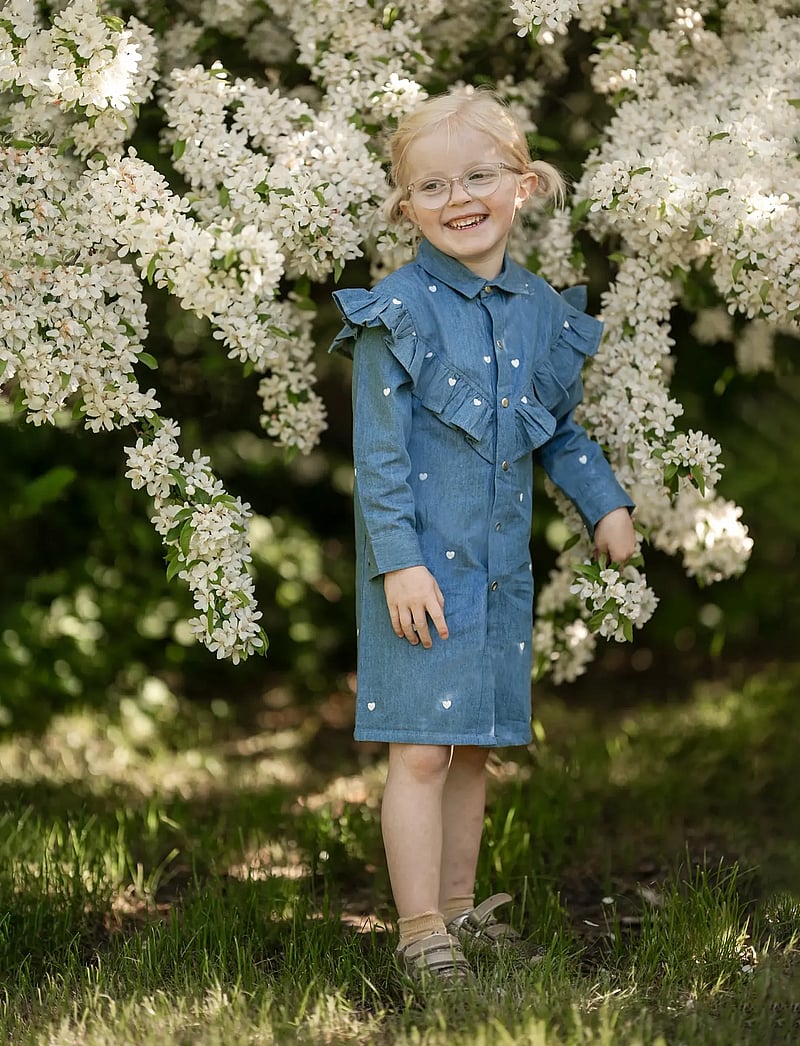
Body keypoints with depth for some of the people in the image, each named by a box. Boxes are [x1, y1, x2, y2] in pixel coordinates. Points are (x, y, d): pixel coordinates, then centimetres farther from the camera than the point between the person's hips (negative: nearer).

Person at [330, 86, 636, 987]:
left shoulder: (542, 310, 7)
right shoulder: (398, 312, -9)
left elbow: (559, 429, 20)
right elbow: (378, 448, -11)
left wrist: (607, 503, 9)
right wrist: (399, 558, -17)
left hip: (500, 566, 6)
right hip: (420, 563, -5)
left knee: (476, 747, 13)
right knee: (422, 750, -7)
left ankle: (458, 906, 26)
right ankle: (421, 934, 1)